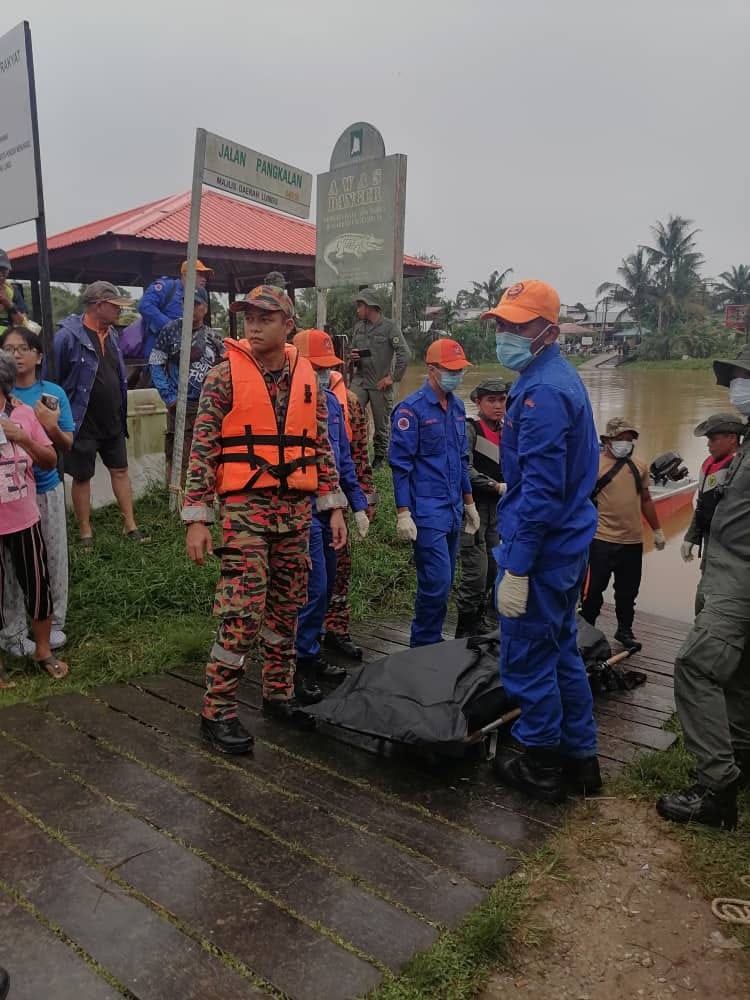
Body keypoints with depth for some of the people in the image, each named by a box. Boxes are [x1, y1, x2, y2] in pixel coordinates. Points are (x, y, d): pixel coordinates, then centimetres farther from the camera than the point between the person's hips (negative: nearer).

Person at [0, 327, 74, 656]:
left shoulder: (53, 393, 1)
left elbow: (68, 444, 3)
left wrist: (53, 428, -16)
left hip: (47, 488, 2)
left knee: (54, 558, 10)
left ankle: (53, 623, 27)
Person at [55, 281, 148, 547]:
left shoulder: (112, 334, 8)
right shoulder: (68, 336, -16)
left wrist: (122, 412, 14)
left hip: (113, 423, 7)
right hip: (84, 424, -7)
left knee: (120, 470, 10)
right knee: (82, 476, 5)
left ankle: (130, 525, 19)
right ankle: (85, 532, 16)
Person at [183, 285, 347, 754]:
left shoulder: (307, 377, 8)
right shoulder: (225, 375, -5)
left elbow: (322, 446, 13)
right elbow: (202, 449, -7)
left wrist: (334, 505, 7)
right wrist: (197, 519, -12)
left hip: (296, 507, 5)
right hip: (245, 505, -4)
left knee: (287, 605, 12)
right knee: (243, 610, -7)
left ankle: (279, 693, 28)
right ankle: (217, 712, 7)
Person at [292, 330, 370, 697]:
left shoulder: (332, 402, 11)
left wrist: (358, 504, 15)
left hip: (330, 509, 8)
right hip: (302, 511, -8)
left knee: (325, 588, 15)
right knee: (314, 587, -7)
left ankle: (312, 654, 29)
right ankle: (300, 663, 8)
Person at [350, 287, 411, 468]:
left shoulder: (389, 326, -6)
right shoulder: (358, 326, 11)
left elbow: (404, 354, -12)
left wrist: (393, 377, -13)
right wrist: (352, 357, 1)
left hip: (381, 384, -4)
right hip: (360, 380, 4)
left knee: (381, 424, 6)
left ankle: (379, 458, 20)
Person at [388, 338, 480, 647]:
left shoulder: (457, 406, 12)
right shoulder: (412, 408, -10)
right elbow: (400, 464, -12)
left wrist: (469, 502, 20)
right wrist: (403, 513, -15)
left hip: (453, 510, 8)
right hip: (426, 512, -7)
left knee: (444, 581, 13)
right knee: (437, 581, -9)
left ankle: (430, 641, 26)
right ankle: (425, 645, 7)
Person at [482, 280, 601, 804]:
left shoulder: (542, 392, -19)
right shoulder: (561, 377, 12)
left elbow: (541, 491, -24)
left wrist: (516, 567, -22)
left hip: (541, 547, -10)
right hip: (569, 543, 10)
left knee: (526, 657, 3)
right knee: (561, 650, 19)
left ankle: (540, 765, 20)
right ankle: (580, 758, 31)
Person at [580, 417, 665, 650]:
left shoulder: (639, 467, 9)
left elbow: (645, 500, 19)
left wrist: (657, 530, 20)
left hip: (633, 542, 5)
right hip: (602, 541, -5)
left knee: (628, 592, 14)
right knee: (594, 590, 4)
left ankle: (625, 631, 30)